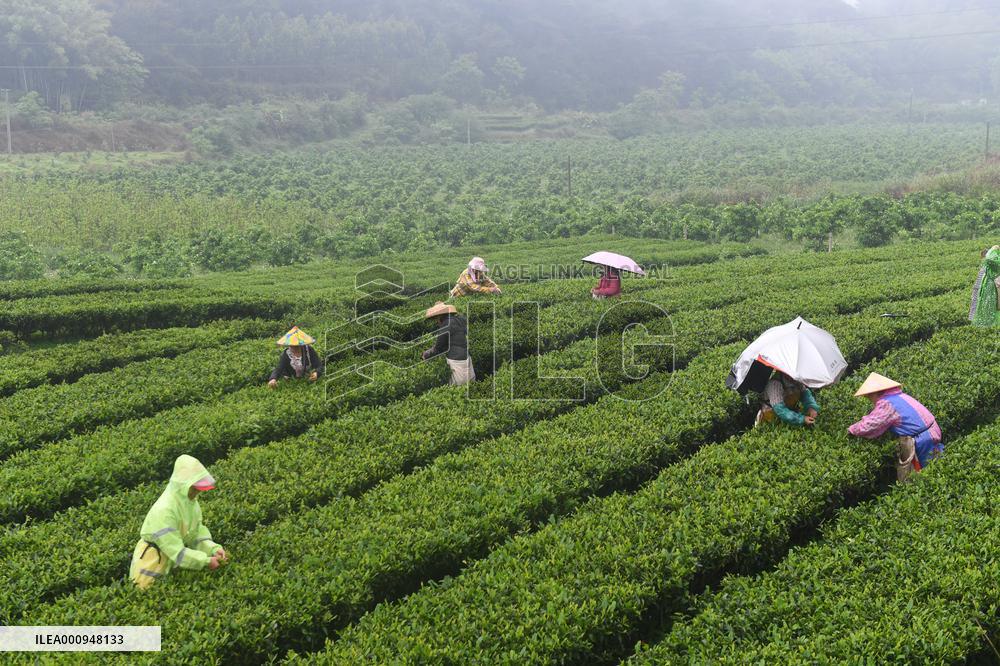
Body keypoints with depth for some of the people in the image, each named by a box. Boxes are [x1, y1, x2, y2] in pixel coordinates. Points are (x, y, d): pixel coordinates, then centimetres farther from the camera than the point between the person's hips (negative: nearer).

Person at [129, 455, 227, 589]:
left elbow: (197, 534, -2)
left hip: (171, 566, 8)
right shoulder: (165, 510, -30)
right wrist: (206, 561, -30)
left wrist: (213, 549, -20)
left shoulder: (191, 502, -5)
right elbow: (177, 551, -29)